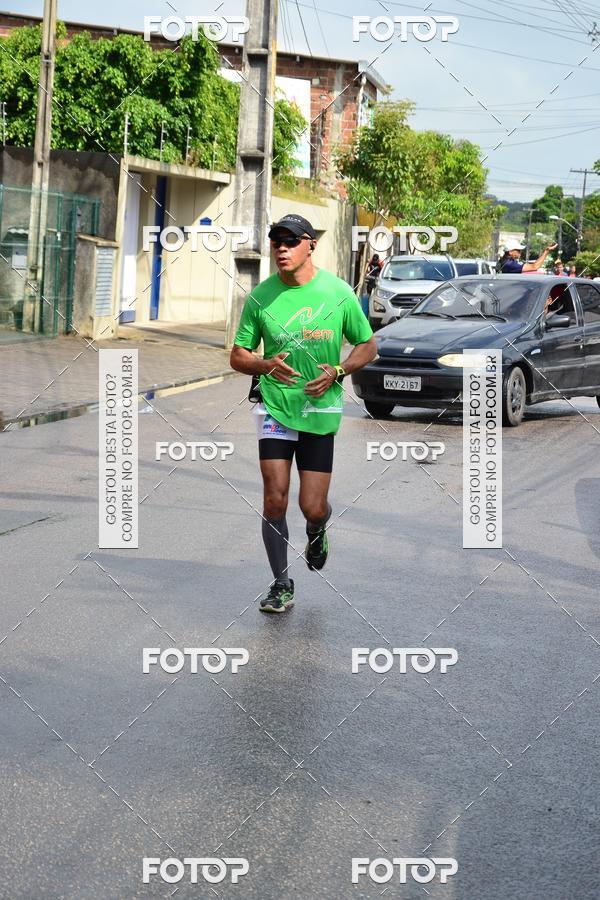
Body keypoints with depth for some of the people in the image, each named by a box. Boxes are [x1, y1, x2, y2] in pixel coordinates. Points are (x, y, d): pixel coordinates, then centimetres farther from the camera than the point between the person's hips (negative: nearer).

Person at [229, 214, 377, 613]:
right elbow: (238, 357, 5)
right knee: (275, 500, -7)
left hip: (321, 410, 0)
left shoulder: (339, 293, -4)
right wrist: (267, 365, -17)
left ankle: (318, 528, 38)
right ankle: (281, 585, 9)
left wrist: (337, 372, -11)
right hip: (275, 406, 1)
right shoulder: (260, 297, -2)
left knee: (312, 507, -1)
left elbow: (368, 346, 7)